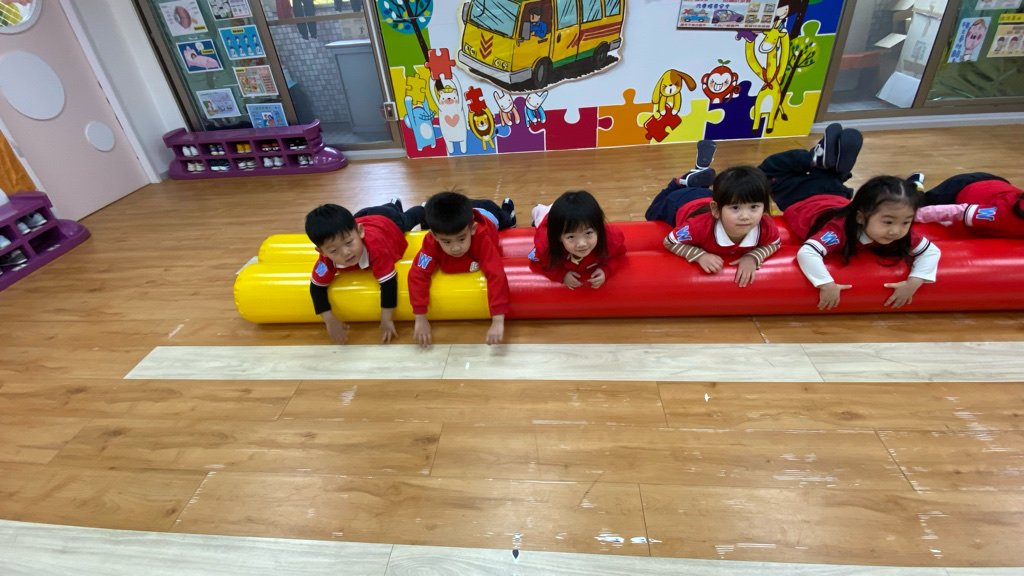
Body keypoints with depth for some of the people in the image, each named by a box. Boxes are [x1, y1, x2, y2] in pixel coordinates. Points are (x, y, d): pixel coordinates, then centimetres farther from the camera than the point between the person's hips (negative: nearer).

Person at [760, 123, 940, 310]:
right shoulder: (840, 228, -50)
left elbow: (931, 251, -19)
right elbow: (806, 252, -61)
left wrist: (913, 283, -34)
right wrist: (827, 284, -64)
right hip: (804, 204, -5)